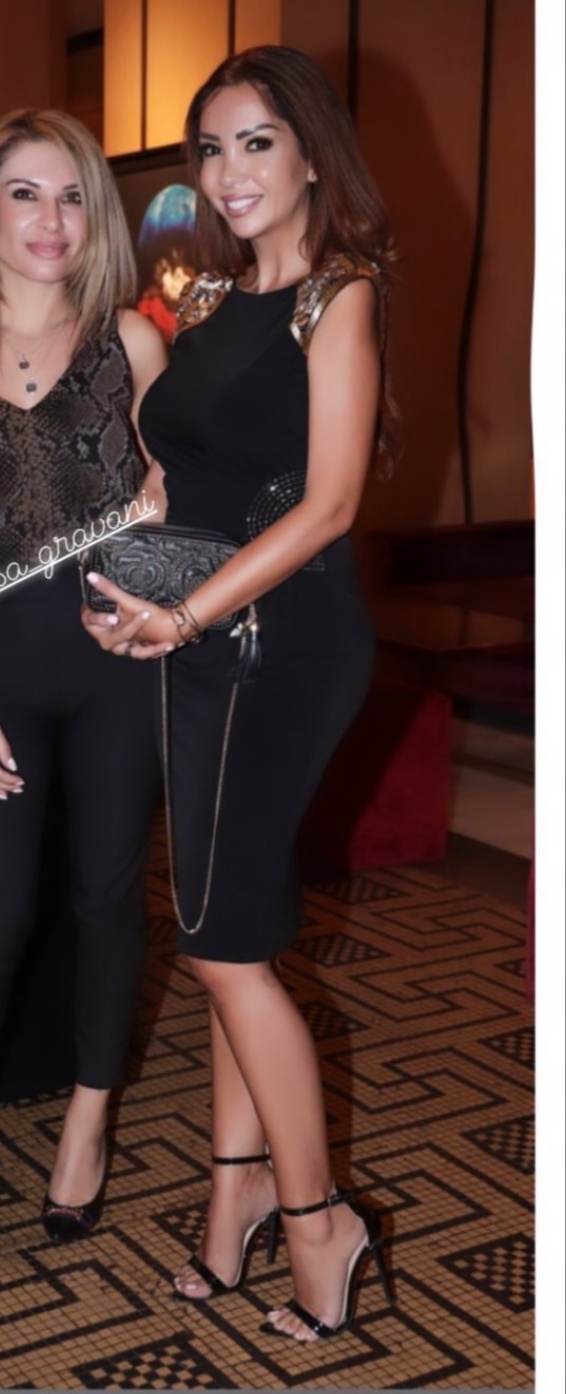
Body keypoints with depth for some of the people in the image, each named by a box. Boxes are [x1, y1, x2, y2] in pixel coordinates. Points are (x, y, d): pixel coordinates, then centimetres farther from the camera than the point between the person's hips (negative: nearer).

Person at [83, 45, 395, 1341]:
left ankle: (319, 1216, 13)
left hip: (285, 638, -7)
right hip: (207, 638, 7)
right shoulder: (209, 296, 15)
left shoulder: (337, 296, -6)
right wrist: (132, 589, 0)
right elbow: (185, 471, 15)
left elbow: (328, 505, -14)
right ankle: (243, 1174, 26)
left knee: (226, 940, -3)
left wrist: (190, 612, -20)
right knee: (229, 932, 11)